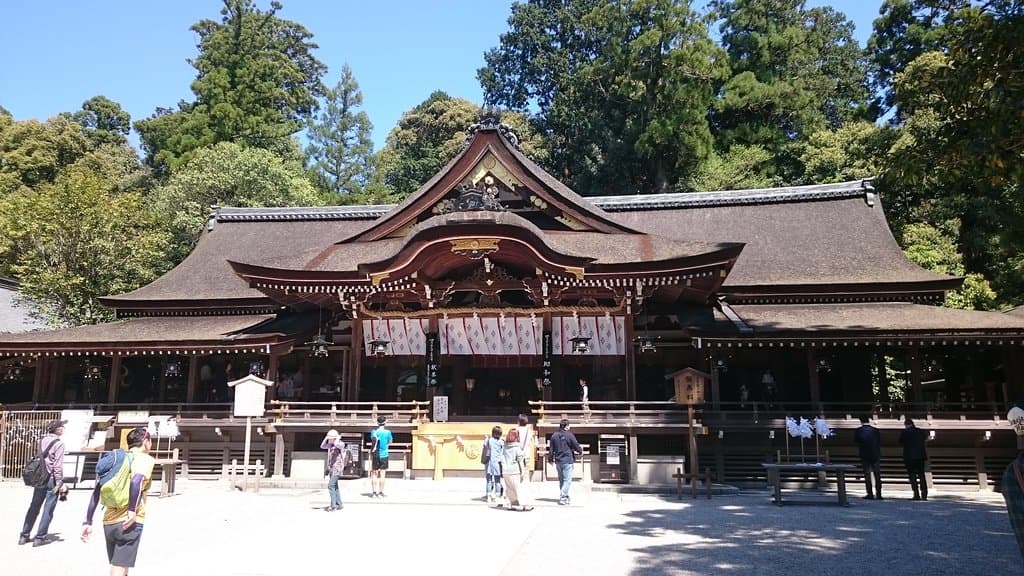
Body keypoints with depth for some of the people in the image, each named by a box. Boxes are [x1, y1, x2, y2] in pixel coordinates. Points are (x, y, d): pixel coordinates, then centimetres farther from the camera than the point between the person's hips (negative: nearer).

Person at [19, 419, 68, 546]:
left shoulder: (42, 440, 7)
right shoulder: (59, 443, -13)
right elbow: (58, 465, -15)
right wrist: (60, 483, -11)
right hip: (52, 479, -6)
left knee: (34, 507, 15)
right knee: (48, 509, 2)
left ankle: (24, 535, 21)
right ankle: (40, 537, 4)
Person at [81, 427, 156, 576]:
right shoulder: (146, 459, -3)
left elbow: (97, 490, 10)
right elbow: (136, 481, -24)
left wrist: (88, 522, 10)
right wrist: (133, 510, -19)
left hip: (108, 522, 7)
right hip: (129, 523, -7)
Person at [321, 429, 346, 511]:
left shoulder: (341, 444, -11)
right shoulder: (331, 445, 12)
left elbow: (336, 444, -33)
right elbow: (322, 446, 19)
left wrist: (338, 438, -15)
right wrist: (326, 438, 8)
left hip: (337, 468, -9)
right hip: (332, 468, 9)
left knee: (331, 485, -15)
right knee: (334, 486, 11)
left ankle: (333, 505, -13)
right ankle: (339, 504, 19)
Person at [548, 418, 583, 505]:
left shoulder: (554, 436, 4)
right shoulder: (569, 435, -11)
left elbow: (551, 449, 8)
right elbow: (576, 446, -5)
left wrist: (550, 458, 20)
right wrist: (581, 451, 16)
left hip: (558, 461, 6)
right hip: (567, 460, -6)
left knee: (561, 480, 17)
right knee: (567, 480, -4)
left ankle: (565, 496, 27)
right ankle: (563, 498, -13)